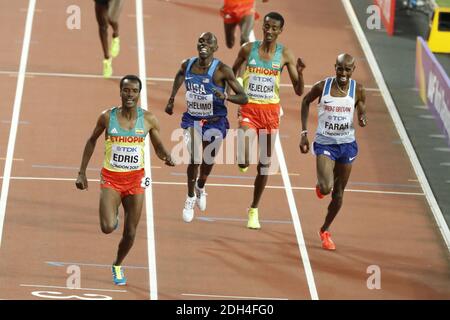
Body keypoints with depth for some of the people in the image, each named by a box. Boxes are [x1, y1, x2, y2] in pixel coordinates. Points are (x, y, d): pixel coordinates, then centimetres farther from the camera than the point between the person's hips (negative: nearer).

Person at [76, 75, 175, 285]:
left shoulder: (148, 120, -4)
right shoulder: (107, 117, -6)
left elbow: (159, 148, 6)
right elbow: (92, 141, 9)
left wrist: (166, 158, -18)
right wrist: (82, 172, 7)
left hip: (135, 180, 1)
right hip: (111, 178, -1)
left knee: (130, 232, 5)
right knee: (108, 228, -19)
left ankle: (117, 266, 34)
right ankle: (113, 217, 19)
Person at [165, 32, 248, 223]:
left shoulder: (222, 70, -19)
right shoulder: (187, 65, -6)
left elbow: (243, 98, -18)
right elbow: (180, 74, 22)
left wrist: (225, 96, -37)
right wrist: (172, 98, 19)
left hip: (214, 122, -1)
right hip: (192, 120, 1)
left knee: (208, 161, 15)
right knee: (194, 159, -15)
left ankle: (201, 188, 48)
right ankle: (190, 198, 6)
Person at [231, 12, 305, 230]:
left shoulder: (285, 55, -1)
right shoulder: (248, 49, -2)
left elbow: (299, 91, -2)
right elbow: (232, 74, 15)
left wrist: (300, 73, -21)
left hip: (271, 111, 1)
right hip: (249, 109, -1)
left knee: (265, 163, 8)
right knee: (243, 161, -20)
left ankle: (254, 210, 24)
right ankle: (243, 161, 20)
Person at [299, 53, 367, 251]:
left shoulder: (357, 90, -6)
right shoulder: (322, 87, -10)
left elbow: (362, 112, 8)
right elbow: (306, 101, 7)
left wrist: (362, 120, -19)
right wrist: (304, 133, 3)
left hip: (347, 145, 2)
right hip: (325, 143, -2)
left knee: (338, 193, 10)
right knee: (326, 188, -22)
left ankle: (325, 231, 31)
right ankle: (320, 186, 17)